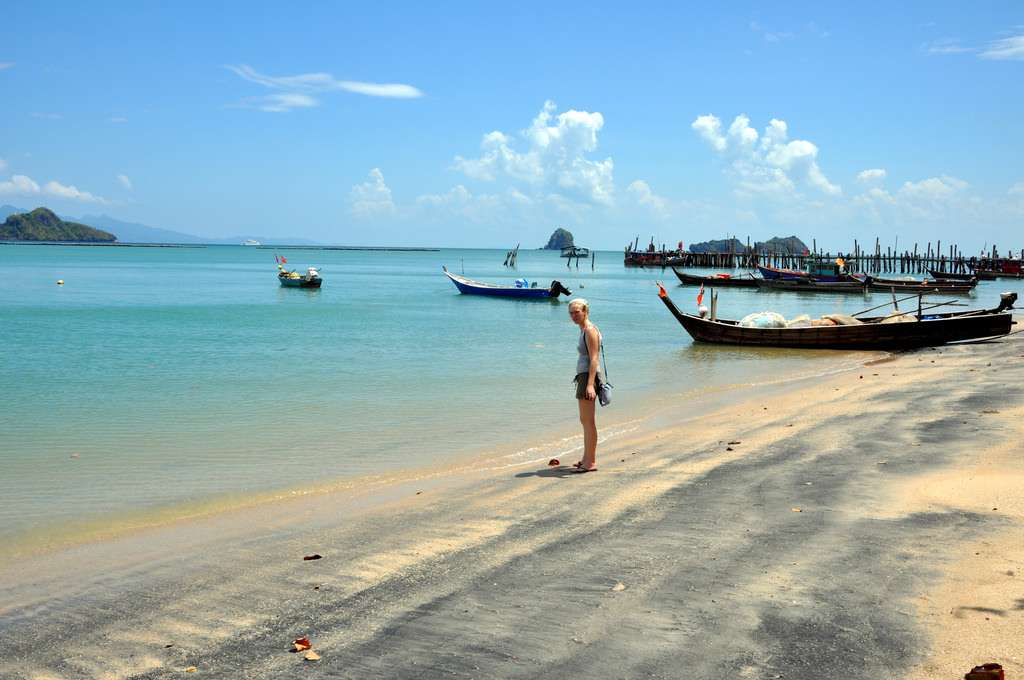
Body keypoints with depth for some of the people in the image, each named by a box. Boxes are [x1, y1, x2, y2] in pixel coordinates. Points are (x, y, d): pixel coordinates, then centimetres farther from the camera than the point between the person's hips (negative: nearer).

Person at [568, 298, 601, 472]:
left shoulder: (590, 331, -14)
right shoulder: (584, 330, 16)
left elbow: (594, 359, -20)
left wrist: (590, 384, -27)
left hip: (589, 376, -11)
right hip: (583, 377, 11)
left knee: (588, 421, -8)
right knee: (585, 420, 17)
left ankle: (591, 462, -4)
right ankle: (587, 458, 26)